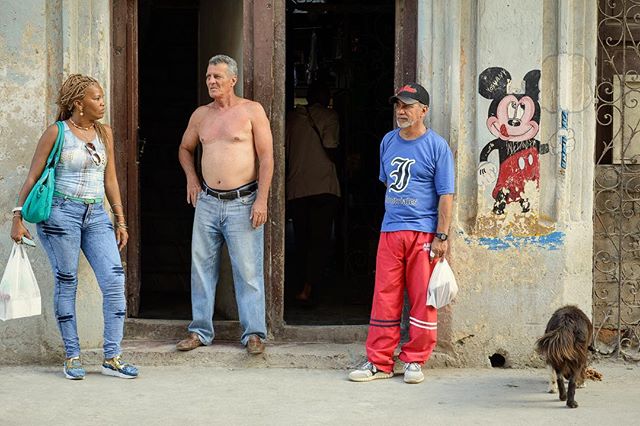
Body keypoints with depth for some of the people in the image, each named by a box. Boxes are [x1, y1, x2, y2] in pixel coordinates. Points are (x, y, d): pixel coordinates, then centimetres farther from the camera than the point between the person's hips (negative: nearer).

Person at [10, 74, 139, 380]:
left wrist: (120, 220, 14)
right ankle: (72, 357, 9)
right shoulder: (57, 133, -3)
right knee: (66, 284, 0)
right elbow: (32, 177, -2)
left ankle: (112, 357, -2)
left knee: (115, 281, -7)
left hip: (96, 215, 5)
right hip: (61, 213, -5)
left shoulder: (104, 132, 11)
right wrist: (18, 217, -7)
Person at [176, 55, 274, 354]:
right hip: (207, 203, 5)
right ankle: (200, 330, 15)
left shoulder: (252, 111, -2)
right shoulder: (200, 115, 11)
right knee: (202, 266, 7)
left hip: (243, 203, -5)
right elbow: (185, 149, 29)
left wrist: (261, 200, -13)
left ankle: (254, 333, 2)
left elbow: (266, 157, -6)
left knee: (248, 270, -4)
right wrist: (191, 178, 12)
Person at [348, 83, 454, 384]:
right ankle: (379, 362, 8)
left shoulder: (436, 146, -3)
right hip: (390, 231, 5)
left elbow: (446, 195, -5)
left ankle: (414, 361, 10)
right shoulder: (388, 142, 13)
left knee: (422, 299, 1)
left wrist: (441, 236, -11)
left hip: (423, 233, -4)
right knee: (384, 297, 3)